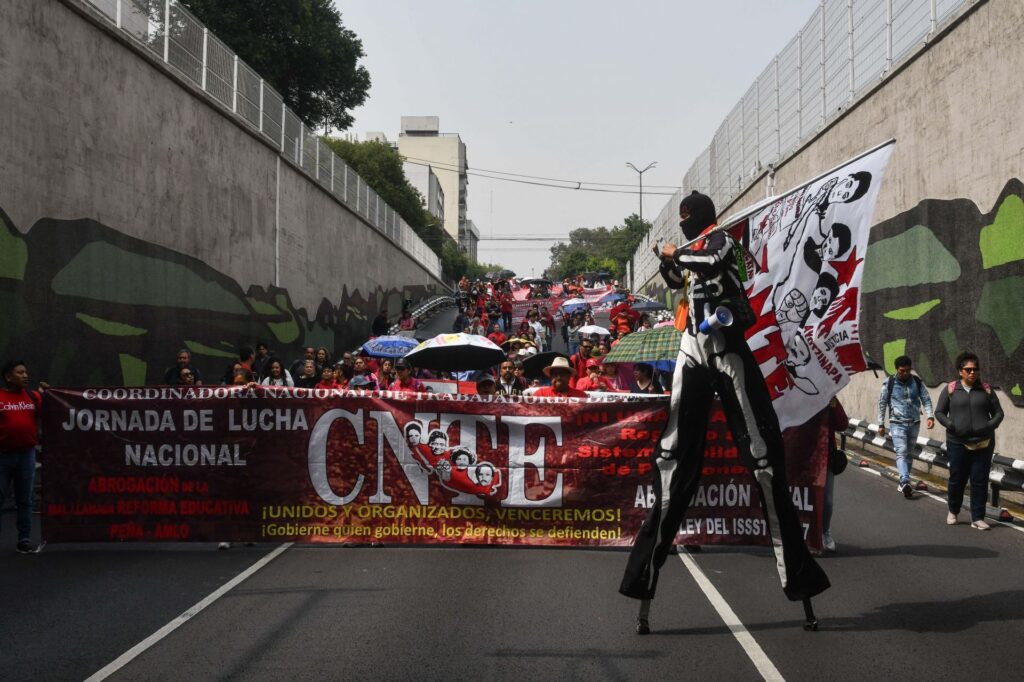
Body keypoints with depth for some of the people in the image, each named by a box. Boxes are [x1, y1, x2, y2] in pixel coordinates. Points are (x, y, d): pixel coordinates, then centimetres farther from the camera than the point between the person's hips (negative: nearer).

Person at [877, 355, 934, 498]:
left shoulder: (917, 382, 2)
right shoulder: (889, 383, -5)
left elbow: (926, 399, 3)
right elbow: (882, 403, 2)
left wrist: (930, 416, -12)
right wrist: (881, 424, 3)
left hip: (914, 423, 4)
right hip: (897, 423, -4)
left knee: (909, 453, 11)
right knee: (901, 452, -17)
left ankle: (903, 484, 21)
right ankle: (905, 482, -32)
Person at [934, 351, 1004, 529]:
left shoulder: (986, 389, 5)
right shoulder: (950, 389, 2)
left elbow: (998, 412, 11)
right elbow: (939, 412, 7)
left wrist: (990, 426, -7)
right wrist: (951, 425, -9)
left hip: (983, 443, 1)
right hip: (958, 442, -1)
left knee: (980, 481, 1)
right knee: (957, 479, 6)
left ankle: (977, 518, 7)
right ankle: (953, 511, 28)